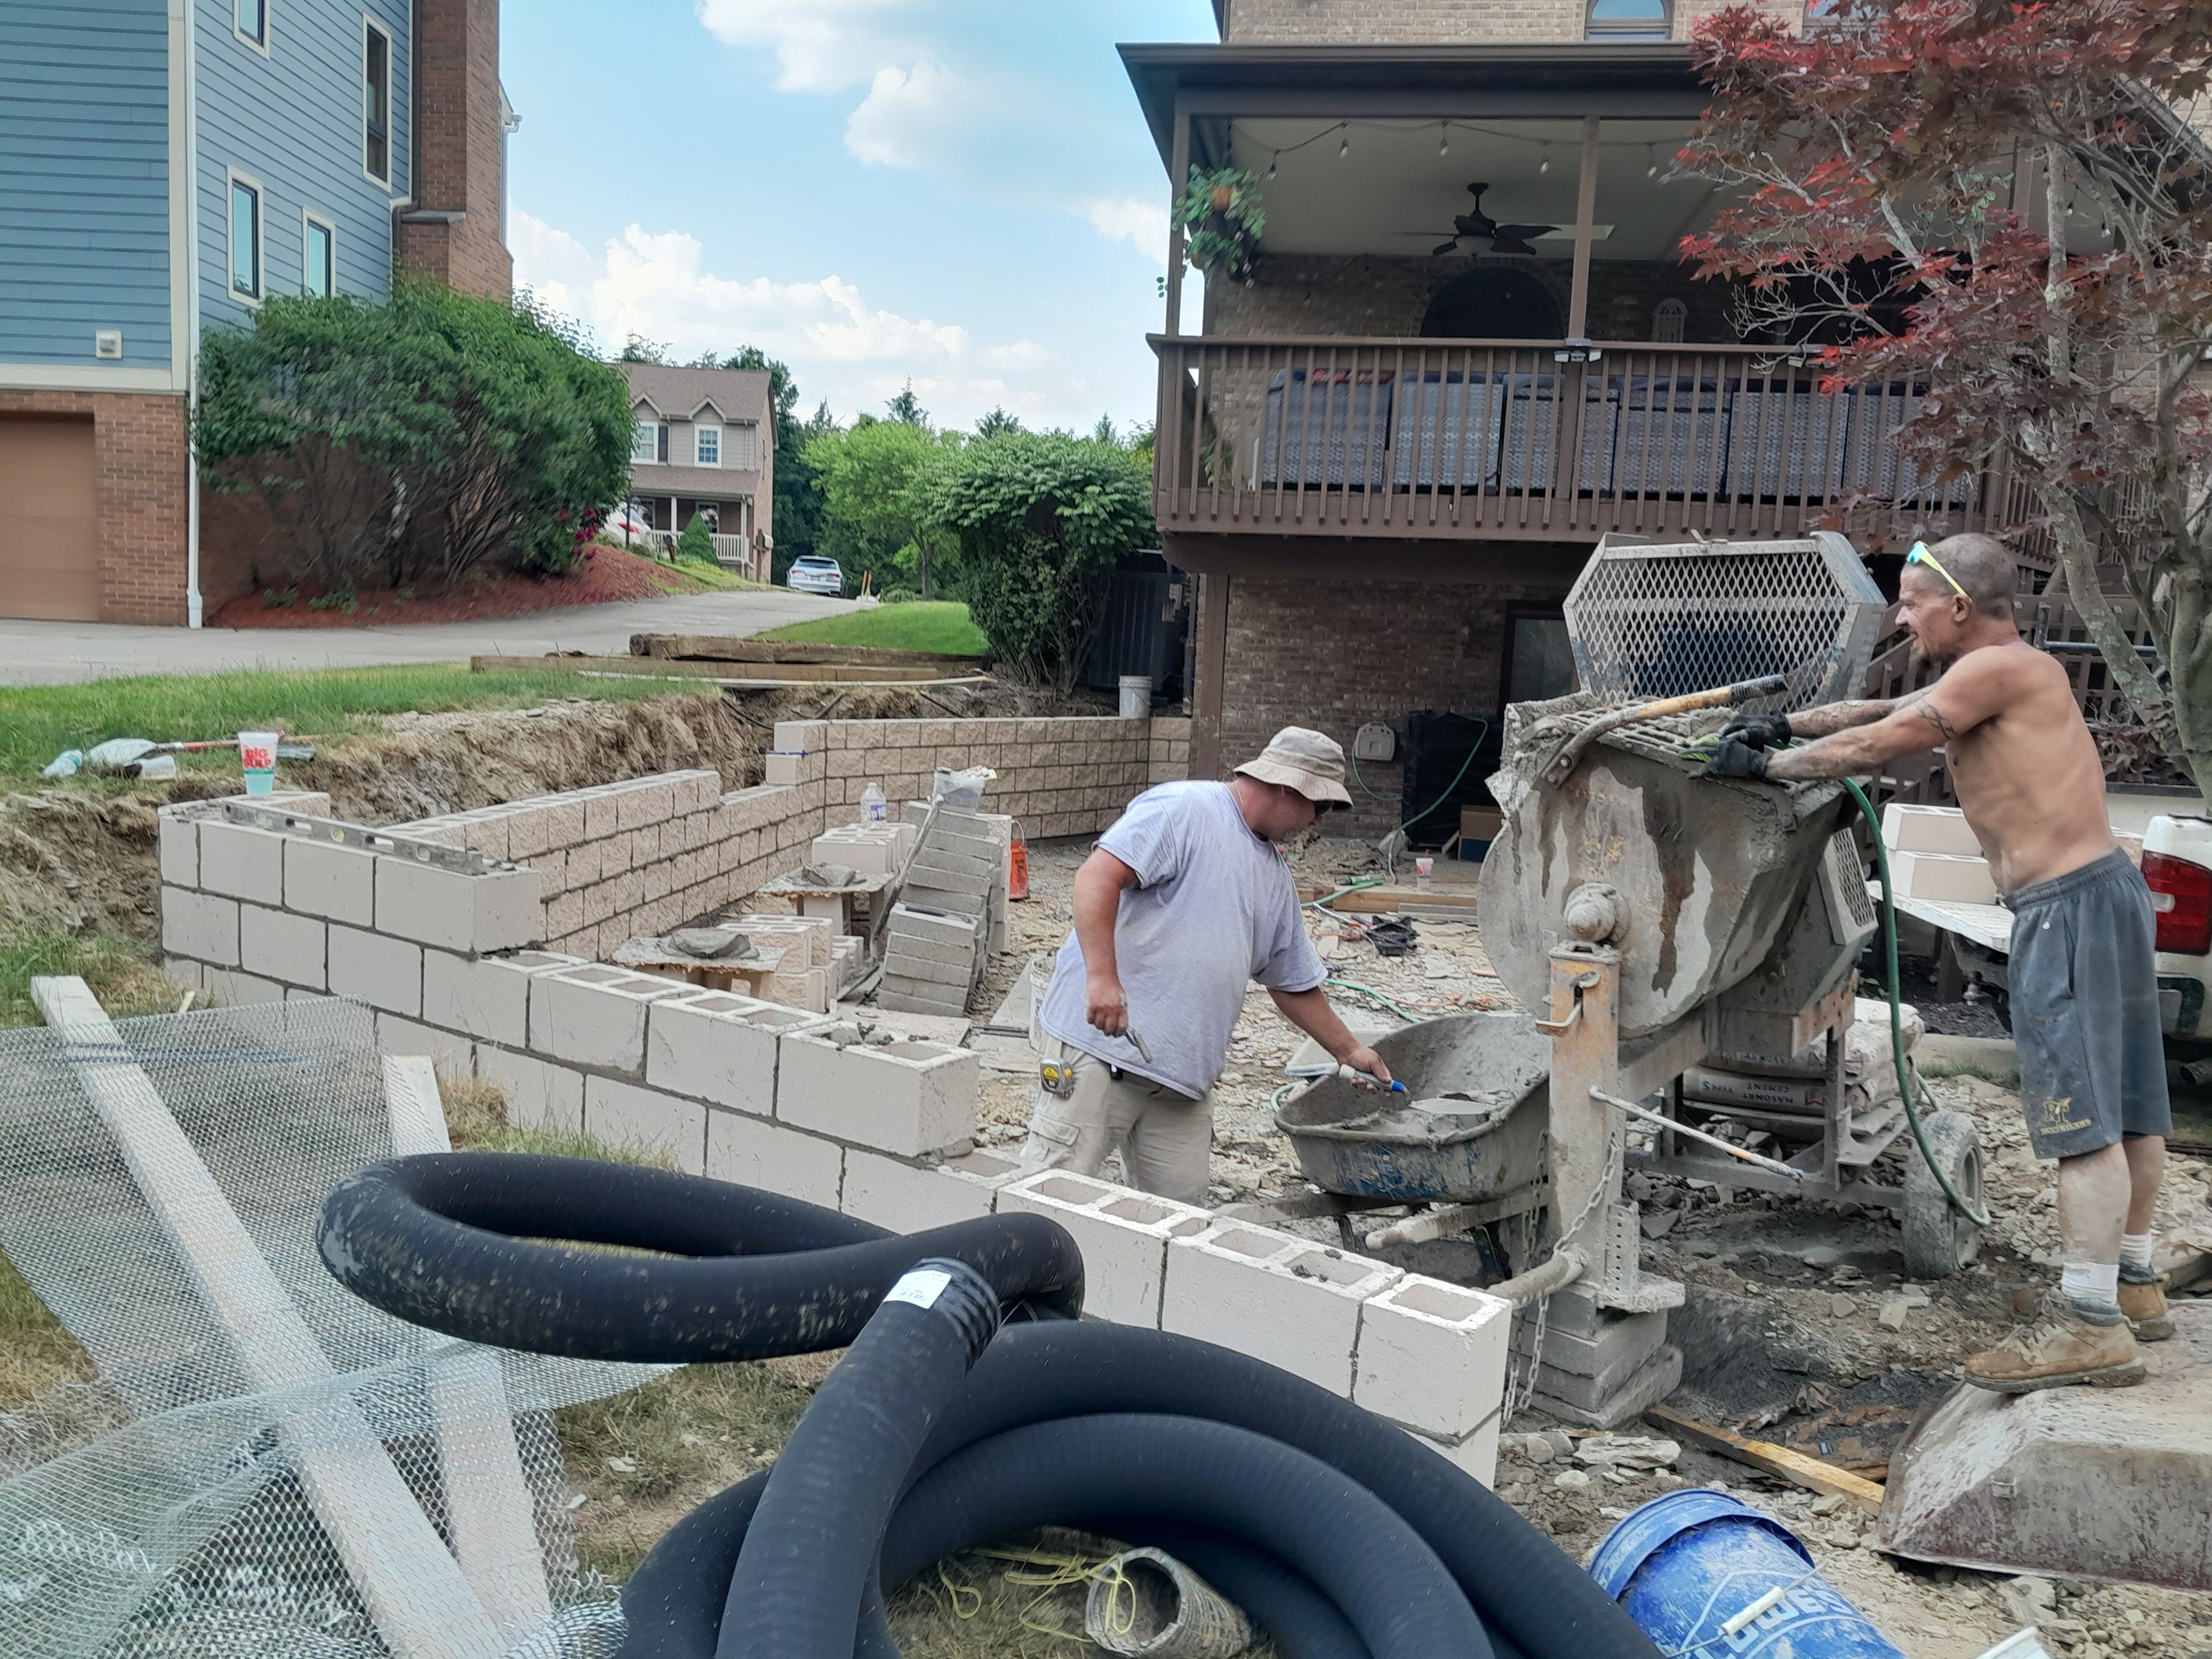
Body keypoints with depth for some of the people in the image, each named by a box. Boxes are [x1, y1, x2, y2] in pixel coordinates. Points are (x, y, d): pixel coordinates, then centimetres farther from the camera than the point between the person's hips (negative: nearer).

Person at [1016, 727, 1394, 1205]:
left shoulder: (1275, 880, 21)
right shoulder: (1184, 809, -7)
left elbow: (1294, 984, 31)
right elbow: (1097, 876, -19)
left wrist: (1348, 1050, 32)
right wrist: (1102, 975, -27)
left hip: (1185, 1076, 8)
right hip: (1103, 1042, -8)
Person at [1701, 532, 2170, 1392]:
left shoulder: (1997, 668, -14)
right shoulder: (2004, 672, 17)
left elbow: (1875, 746, -12)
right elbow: (1883, 712, 25)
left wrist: (1768, 764, -1)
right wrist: (1785, 724, 19)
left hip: (2069, 902, -11)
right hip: (2103, 886, 11)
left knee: (2082, 1111, -10)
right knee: (2125, 1102, 17)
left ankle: (2091, 1321, -7)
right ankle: (2133, 1280, 29)